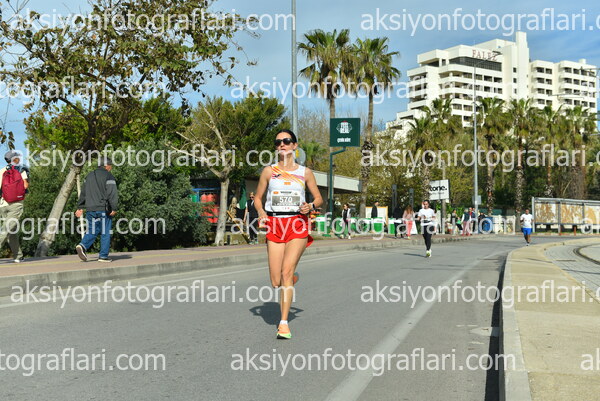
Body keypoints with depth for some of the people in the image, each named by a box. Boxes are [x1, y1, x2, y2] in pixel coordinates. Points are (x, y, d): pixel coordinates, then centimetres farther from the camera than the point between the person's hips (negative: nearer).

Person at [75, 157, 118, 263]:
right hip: (104, 210, -6)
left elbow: (83, 193, 19)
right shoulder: (108, 176, -4)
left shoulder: (89, 176, 17)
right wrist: (114, 208, -16)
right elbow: (112, 193, -15)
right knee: (105, 233, 2)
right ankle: (103, 256, 3)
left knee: (92, 231, 11)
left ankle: (82, 246, -14)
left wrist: (80, 207, 22)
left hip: (90, 209, 6)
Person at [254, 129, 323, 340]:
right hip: (274, 225, 2)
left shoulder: (305, 172, 8)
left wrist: (310, 206, -6)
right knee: (276, 282, -2)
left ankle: (284, 323, -10)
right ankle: (293, 278, 36)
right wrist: (261, 211, -6)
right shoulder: (268, 171, 9)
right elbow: (258, 198, 15)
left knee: (287, 270, -18)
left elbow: (318, 198, 15)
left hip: (298, 224, -1)